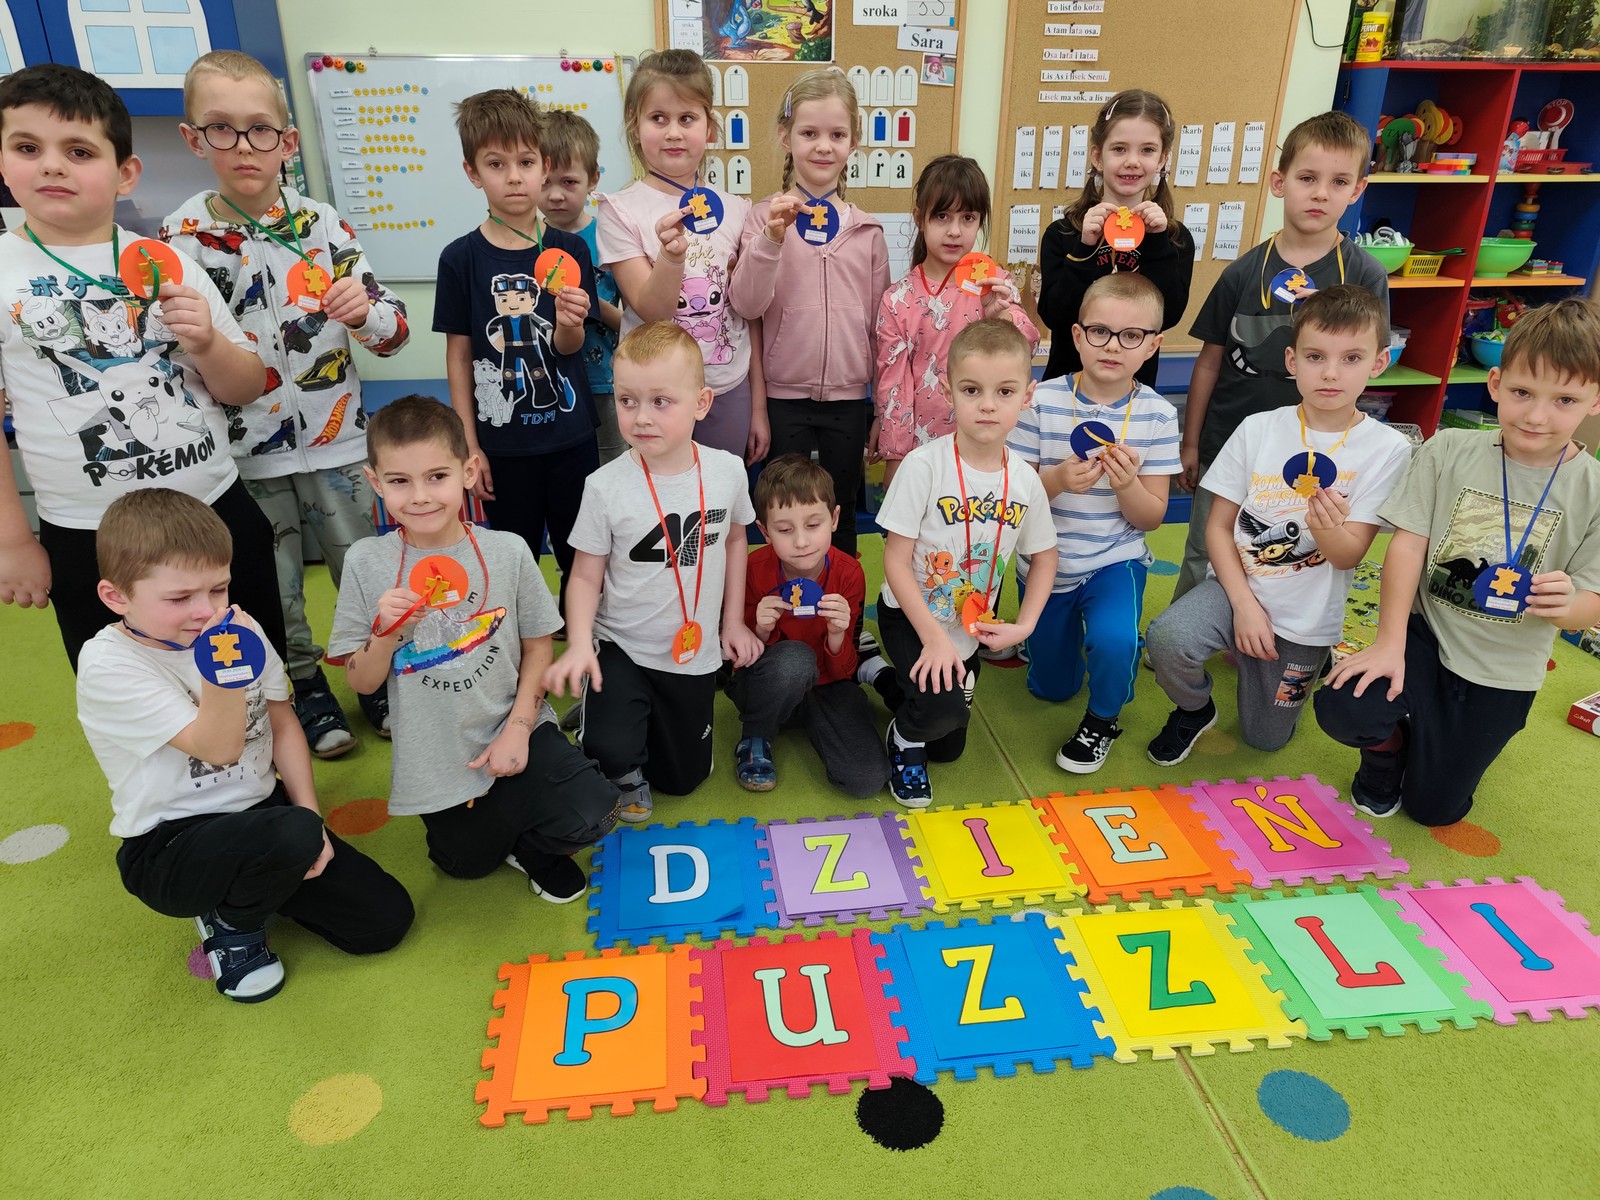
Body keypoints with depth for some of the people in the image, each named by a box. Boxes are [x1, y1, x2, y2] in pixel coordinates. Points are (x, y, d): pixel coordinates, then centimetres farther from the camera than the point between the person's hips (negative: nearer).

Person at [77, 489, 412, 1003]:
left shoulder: (237, 628, -2)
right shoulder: (108, 664, -18)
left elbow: (283, 724, 7)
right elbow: (218, 748, -23)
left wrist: (310, 819, -1)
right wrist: (222, 666, -38)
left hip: (261, 811, 6)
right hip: (169, 847, -5)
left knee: (387, 920, -4)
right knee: (295, 835, -38)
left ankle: (256, 882, 20)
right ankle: (230, 921, -1)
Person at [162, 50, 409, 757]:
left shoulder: (321, 221, -2)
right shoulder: (182, 237, -5)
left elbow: (392, 332, -4)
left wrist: (366, 310, -24)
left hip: (335, 439, 1)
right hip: (244, 453, 0)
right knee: (273, 585, 12)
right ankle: (305, 687, 33)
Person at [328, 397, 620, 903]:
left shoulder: (508, 550, -12)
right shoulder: (367, 562, -11)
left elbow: (538, 645, -1)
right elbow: (362, 681, -4)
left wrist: (518, 728, -10)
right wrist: (386, 632, -24)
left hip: (515, 730, -1)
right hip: (435, 759, 1)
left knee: (591, 815, -18)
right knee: (468, 864, 15)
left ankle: (529, 846, 15)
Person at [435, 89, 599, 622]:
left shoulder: (568, 250, -1)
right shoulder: (462, 258, -5)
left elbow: (569, 347, 0)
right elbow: (459, 356, -2)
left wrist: (570, 323, -24)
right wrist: (469, 444, -3)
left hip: (570, 436, 2)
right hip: (501, 442, -1)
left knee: (580, 554, 11)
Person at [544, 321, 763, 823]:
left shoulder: (727, 471, -11)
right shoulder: (606, 486, -18)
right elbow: (586, 575, -10)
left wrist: (733, 622, 7)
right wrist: (579, 644, -25)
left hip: (695, 654, 3)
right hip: (621, 648, -3)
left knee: (683, 778, 16)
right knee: (613, 750, -28)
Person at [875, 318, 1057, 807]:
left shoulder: (1025, 481, -9)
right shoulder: (924, 465, -22)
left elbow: (1045, 558, 6)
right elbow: (896, 561, -20)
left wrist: (1024, 626, -6)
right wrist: (934, 638, -23)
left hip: (970, 629, 5)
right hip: (910, 616, -5)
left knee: (949, 748, 16)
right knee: (942, 707, -31)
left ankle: (890, 678, 41)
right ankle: (904, 738, 4)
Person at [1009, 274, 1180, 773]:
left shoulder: (1157, 415, -9)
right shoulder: (1042, 402, -13)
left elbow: (1151, 518, -6)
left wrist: (1126, 484, -27)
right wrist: (1056, 479, -29)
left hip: (1116, 560, -1)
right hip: (1046, 563, 1)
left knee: (1114, 640, -32)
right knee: (1051, 688, 15)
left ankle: (1103, 720, 1)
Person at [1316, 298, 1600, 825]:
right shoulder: (1449, 451, -11)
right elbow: (1408, 544, -12)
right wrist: (1389, 642, -19)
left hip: (1502, 673, 1)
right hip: (1425, 636, 0)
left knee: (1432, 807, 9)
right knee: (1342, 708, -29)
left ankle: (1462, 738, 45)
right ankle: (1391, 741, 10)